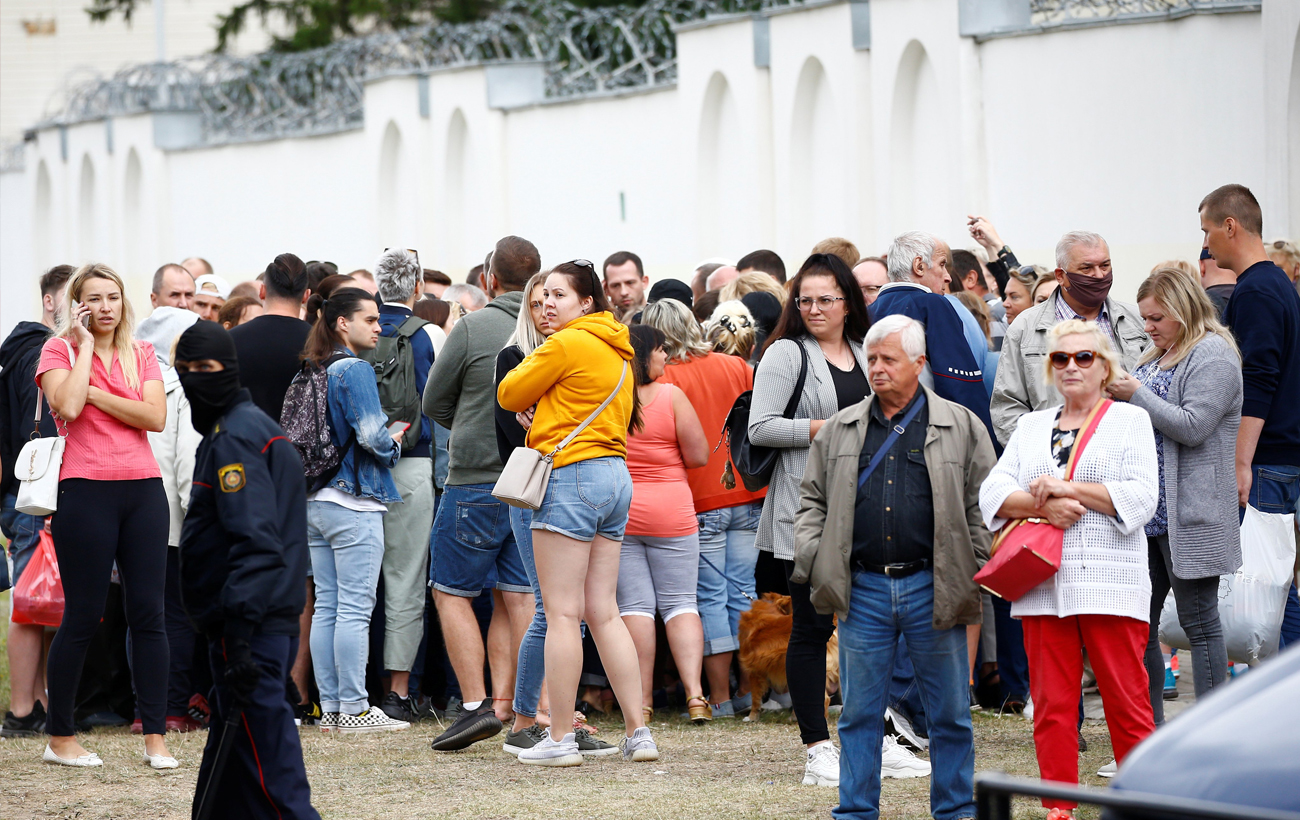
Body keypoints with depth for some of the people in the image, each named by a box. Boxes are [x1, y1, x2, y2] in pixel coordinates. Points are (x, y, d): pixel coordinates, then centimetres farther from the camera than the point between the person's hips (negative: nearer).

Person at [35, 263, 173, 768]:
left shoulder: (142, 354, 11)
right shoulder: (59, 351, 1)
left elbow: (156, 417, -4)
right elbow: (67, 407, -17)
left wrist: (94, 393, -10)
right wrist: (85, 346, -10)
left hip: (143, 489, 4)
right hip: (86, 492, -4)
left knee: (149, 613, 2)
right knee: (83, 617, 0)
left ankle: (154, 736, 6)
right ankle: (59, 737, 11)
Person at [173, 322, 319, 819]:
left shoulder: (234, 437, -13)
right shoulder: (255, 426, 20)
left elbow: (254, 536, -23)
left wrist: (239, 632, -29)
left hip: (249, 623, -11)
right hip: (275, 618, 11)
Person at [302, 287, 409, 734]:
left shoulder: (313, 372, 11)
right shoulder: (355, 370, -12)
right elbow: (373, 436, -19)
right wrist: (395, 442, 3)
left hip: (316, 503, 8)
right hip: (354, 503, -8)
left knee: (326, 607, 9)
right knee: (355, 609, -5)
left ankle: (330, 706, 11)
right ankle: (354, 709, -5)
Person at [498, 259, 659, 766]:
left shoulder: (567, 344, -11)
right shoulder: (617, 351, 16)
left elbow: (510, 394, -4)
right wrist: (545, 414, 8)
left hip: (572, 475, -9)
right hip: (616, 475, 9)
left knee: (562, 612, -5)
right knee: (604, 612, 11)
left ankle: (559, 739, -5)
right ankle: (638, 732, 8)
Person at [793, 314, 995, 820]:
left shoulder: (961, 427, 3)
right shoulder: (839, 431, 11)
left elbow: (984, 508, 3)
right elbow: (812, 501, 16)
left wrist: (976, 577, -4)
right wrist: (814, 559, 1)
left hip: (933, 588, -2)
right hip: (862, 589, 2)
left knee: (949, 712, 5)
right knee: (859, 712, 6)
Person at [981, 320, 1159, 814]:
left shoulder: (1131, 421, 9)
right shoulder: (1031, 426, 20)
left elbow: (1141, 497, -5)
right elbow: (992, 493, 8)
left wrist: (1070, 488, -10)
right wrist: (1042, 505, -10)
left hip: (1109, 583, -3)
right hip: (1042, 585, 4)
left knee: (1125, 700, -6)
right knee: (1051, 703, 2)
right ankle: (1059, 807, 7)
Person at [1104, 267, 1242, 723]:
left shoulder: (1213, 357, -10)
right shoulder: (1158, 356, 18)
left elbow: (1192, 427, -20)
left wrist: (1137, 394, -16)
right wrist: (1116, 398, 6)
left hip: (1190, 514, -9)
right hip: (1147, 512, 9)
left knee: (1199, 622, -4)